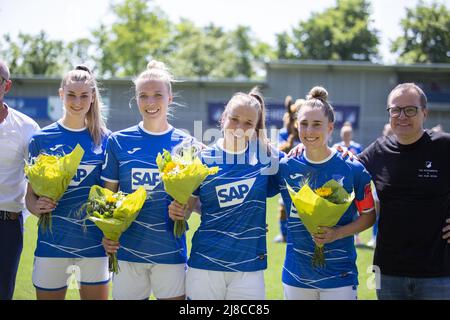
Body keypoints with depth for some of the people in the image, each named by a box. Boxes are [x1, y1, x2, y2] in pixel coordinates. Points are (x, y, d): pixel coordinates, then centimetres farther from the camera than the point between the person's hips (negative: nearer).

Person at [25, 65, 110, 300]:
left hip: (94, 243, 1)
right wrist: (37, 206, -18)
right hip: (52, 243, -1)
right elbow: (30, 195, 4)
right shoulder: (41, 139, 1)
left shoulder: (105, 140, 4)